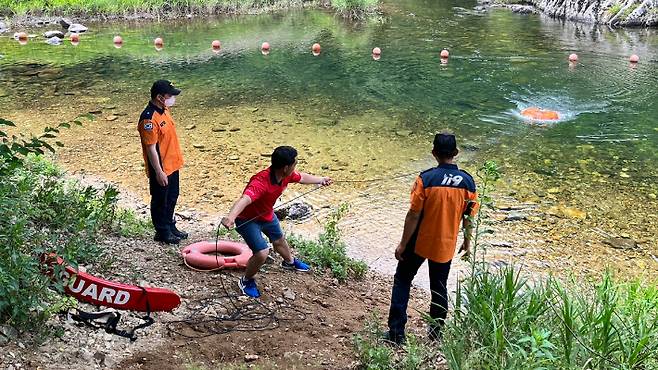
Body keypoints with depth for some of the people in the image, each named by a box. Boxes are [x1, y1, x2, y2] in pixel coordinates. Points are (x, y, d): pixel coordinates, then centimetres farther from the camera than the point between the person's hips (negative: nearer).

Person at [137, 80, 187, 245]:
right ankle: (162, 232, 23)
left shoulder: (164, 110, 3)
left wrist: (177, 160, 19)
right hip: (161, 169, -9)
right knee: (160, 201, 8)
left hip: (172, 165, 9)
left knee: (172, 197, 21)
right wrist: (159, 172, -21)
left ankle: (170, 226, 37)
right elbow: (151, 148, -23)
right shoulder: (149, 119, -26)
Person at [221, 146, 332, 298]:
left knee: (279, 239, 30)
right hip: (248, 219, -8)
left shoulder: (287, 175, -16)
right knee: (262, 253, -18)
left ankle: (289, 261, 63)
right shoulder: (261, 182, -42)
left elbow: (302, 177, 7)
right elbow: (244, 199, -58)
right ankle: (246, 281, 12)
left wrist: (321, 180, 21)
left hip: (267, 215, 8)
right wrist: (231, 217, -76)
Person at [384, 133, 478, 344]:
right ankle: (436, 333, 27)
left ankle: (396, 332, 10)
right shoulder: (467, 181, -7)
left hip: (420, 242, -3)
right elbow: (469, 218, 0)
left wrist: (403, 244, -7)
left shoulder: (426, 178, -17)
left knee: (402, 280, 12)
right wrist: (467, 243, 15)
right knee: (439, 287, 17)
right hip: (445, 245, 3)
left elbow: (414, 215, -15)